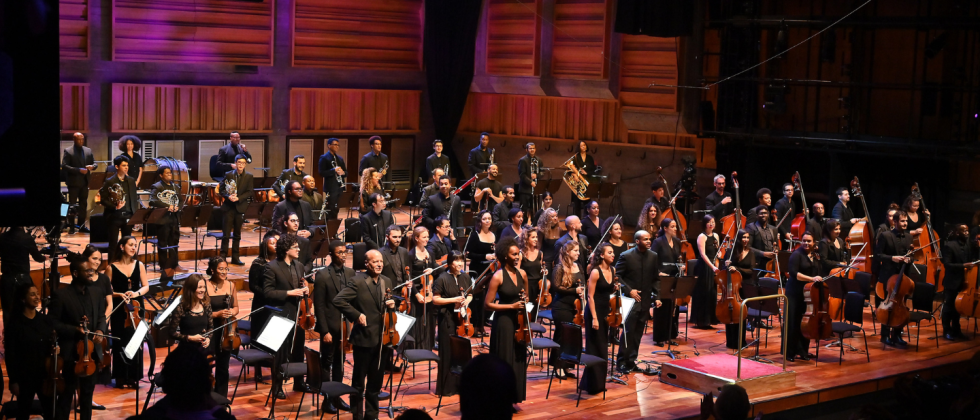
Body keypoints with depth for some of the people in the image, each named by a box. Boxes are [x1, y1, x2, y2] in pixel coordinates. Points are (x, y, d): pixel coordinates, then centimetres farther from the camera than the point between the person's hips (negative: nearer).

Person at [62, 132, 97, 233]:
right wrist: (79, 170, -21)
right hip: (73, 182, -5)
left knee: (83, 204, 9)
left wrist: (92, 166, -12)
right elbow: (64, 166, -13)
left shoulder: (88, 151, 12)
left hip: (84, 182, 5)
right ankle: (71, 227, 2)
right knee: (72, 205, -1)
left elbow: (95, 163, 12)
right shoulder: (68, 151, -4)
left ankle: (81, 226, 16)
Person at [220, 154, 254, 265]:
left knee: (237, 234, 9)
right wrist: (228, 196, -18)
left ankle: (235, 257, 16)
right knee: (226, 234, -3)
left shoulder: (248, 176, 4)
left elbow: (250, 192, -2)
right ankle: (223, 256, 3)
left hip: (240, 207, 1)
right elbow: (222, 189, 1)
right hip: (229, 207, -1)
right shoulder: (228, 175, 3)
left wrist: (238, 198, -15)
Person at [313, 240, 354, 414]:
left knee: (339, 362, 14)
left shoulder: (350, 273, 5)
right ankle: (327, 399, 15)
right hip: (330, 327, -5)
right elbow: (319, 306, -11)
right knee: (326, 363, 6)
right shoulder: (322, 276, -11)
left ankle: (336, 396, 25)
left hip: (345, 326, 5)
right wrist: (325, 331, -14)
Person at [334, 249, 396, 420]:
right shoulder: (358, 281, -12)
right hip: (364, 338, -6)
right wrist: (357, 315, -18)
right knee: (358, 381, 7)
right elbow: (338, 300, -17)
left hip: (382, 339, 6)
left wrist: (391, 305, -3)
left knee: (376, 381, 14)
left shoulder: (387, 282, 8)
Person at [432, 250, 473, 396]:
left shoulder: (465, 277, 7)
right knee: (448, 353, -2)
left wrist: (467, 301, -3)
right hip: (448, 320, -5)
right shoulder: (443, 279, -9)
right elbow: (435, 299, -9)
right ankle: (446, 388, 7)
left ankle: (461, 384, 20)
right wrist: (453, 300, -18)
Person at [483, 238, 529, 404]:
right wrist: (511, 306, -17)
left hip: (519, 322, 6)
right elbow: (487, 304, -13)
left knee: (519, 361, 9)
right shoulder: (498, 276, -11)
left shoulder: (522, 274, 6)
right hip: (504, 323, -6)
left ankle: (513, 398, 20)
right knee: (505, 362, -1)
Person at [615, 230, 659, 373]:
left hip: (645, 301, 4)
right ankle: (621, 361, 3)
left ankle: (631, 360, 16)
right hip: (631, 299, -4)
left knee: (638, 332, 8)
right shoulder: (626, 256, -8)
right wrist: (629, 290, -14)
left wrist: (657, 296, 0)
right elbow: (617, 276, -6)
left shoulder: (653, 256, 4)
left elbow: (656, 279, 10)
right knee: (628, 331, -6)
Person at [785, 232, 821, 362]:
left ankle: (803, 351, 18)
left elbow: (819, 273, 23)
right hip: (795, 293, -6)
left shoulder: (815, 256, 13)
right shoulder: (797, 255, -8)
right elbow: (794, 273, -20)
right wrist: (811, 278, -24)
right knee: (793, 323, -4)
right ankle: (789, 352, 3)